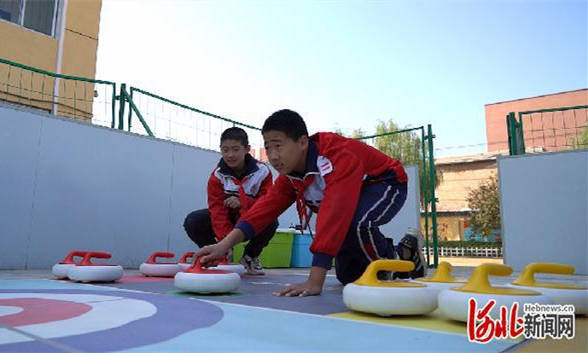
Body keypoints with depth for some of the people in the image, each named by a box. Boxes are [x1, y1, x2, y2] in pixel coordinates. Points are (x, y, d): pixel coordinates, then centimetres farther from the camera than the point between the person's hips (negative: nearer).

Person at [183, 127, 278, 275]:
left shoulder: (262, 171, -18)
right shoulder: (217, 175, -16)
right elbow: (218, 209, -25)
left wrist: (242, 202, -40)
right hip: (228, 219, 1)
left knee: (271, 221, -33)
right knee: (192, 222, -23)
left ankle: (250, 257, -2)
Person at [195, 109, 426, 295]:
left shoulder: (339, 156, -39)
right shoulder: (290, 172, -12)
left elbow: (334, 215, -48)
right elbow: (268, 206, -20)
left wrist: (315, 282, -51)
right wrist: (225, 244, -35)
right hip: (352, 196, 8)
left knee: (354, 222, -41)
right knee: (347, 276, 4)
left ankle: (391, 264, -9)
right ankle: (406, 253, 27)